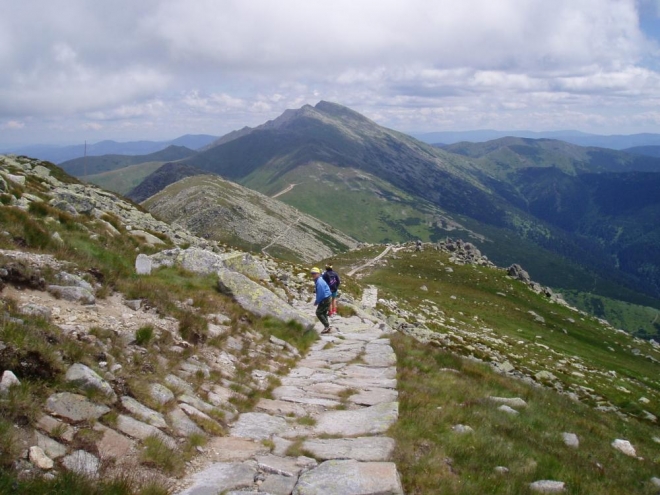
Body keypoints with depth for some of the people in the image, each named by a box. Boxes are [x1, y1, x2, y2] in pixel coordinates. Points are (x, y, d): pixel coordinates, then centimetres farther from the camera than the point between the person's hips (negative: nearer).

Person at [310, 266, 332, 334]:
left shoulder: (319, 282, -22)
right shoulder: (317, 280, 11)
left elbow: (321, 293, -24)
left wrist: (317, 301, -15)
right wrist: (317, 300, 14)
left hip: (325, 299, -10)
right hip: (327, 298, 10)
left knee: (318, 313, -6)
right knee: (323, 313, 17)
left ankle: (327, 326, -3)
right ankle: (327, 327, 22)